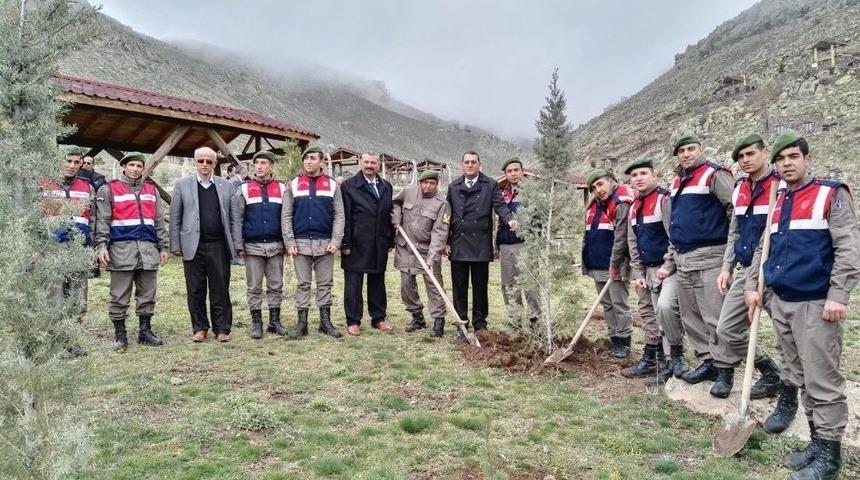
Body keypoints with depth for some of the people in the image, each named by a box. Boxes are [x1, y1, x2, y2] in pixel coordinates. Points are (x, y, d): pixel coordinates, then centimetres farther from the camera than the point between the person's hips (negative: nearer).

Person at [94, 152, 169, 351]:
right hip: (121, 249, -4)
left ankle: (145, 331, 17)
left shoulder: (151, 190, 18)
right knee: (119, 296, 0)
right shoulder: (109, 189, 5)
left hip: (148, 248, 4)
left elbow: (159, 221, 19)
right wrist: (101, 246, -11)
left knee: (147, 294, 8)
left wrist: (163, 246, 14)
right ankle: (120, 335, 9)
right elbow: (102, 221, -1)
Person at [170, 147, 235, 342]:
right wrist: (175, 245, 0)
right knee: (196, 290, 6)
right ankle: (199, 328, 18)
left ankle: (222, 328, 12)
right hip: (193, 246, 0)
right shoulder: (182, 185, 7)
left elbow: (232, 217, 7)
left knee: (220, 289, 3)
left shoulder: (225, 186, 8)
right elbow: (175, 217, 6)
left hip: (219, 246, 0)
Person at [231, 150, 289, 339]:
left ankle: (275, 321, 17)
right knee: (254, 287, 5)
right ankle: (256, 323, 14)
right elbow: (236, 220, 0)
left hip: (276, 246, 1)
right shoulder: (243, 189, 2)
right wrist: (239, 245, -7)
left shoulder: (282, 189, 6)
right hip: (252, 247, -1)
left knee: (276, 286, 7)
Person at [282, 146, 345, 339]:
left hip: (325, 243, 0)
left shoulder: (332, 184, 6)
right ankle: (302, 322, 12)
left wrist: (336, 241, -7)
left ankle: (325, 321, 15)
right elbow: (286, 216, 2)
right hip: (300, 243, 0)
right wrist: (289, 242, -6)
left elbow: (339, 215, 2)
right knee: (303, 284, 6)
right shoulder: (294, 184, 6)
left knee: (325, 284, 6)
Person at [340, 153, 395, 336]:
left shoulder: (386, 187, 12)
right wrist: (345, 243, -11)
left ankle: (378, 318, 23)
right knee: (353, 283, 2)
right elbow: (344, 217, -7)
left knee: (377, 282, 13)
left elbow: (389, 215, 13)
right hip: (356, 244, -4)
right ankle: (353, 321, 10)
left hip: (380, 245, 5)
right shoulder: (348, 186, -3)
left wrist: (391, 240, 9)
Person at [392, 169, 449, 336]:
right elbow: (396, 202, 22)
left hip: (427, 250, -4)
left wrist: (432, 257, -26)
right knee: (407, 285, 8)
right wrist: (396, 217, 2)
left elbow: (439, 232, -18)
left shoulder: (441, 204, -12)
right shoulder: (409, 191, 0)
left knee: (434, 285, -3)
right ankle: (417, 317, 24)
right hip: (405, 248, 4)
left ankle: (438, 321, 5)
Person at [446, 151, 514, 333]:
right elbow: (448, 215, 11)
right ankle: (461, 322, 16)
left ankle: (479, 323, 15)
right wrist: (446, 241, 6)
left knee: (480, 286, 5)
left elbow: (500, 205, -6)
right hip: (458, 245, 2)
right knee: (459, 286, 7)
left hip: (481, 245, -2)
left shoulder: (490, 185, 4)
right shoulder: (453, 187, 12)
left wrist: (509, 219, -28)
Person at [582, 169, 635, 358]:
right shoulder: (594, 205, 14)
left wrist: (614, 264, -18)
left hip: (614, 267, -8)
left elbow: (621, 238, -18)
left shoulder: (622, 204, -14)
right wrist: (586, 260, 17)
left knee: (619, 305, -2)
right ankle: (614, 339, 23)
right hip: (596, 265, 8)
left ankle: (623, 341, 7)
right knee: (606, 305, 14)